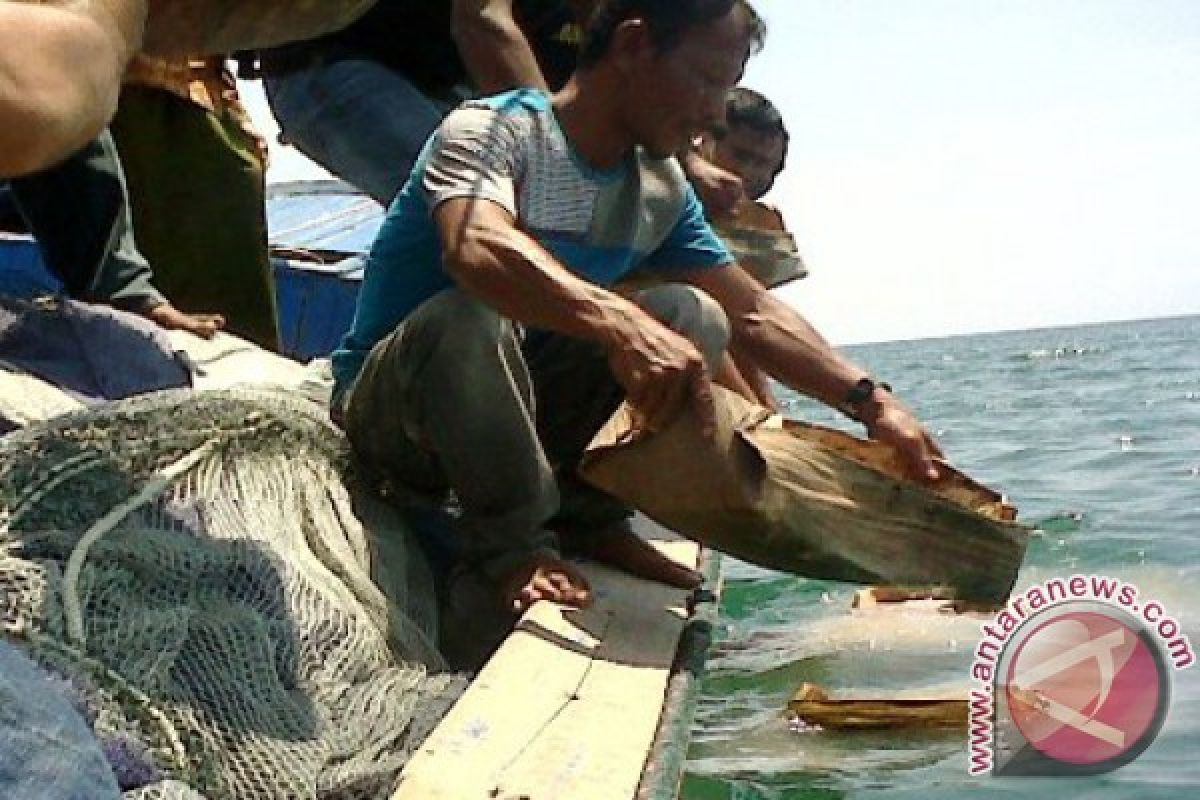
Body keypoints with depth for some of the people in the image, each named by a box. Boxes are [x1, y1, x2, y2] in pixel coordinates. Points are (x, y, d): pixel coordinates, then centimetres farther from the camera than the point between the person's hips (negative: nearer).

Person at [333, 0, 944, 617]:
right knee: (469, 315, -38)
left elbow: (755, 313, 6)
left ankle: (589, 519, -7)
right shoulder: (491, 130, -20)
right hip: (386, 412, -6)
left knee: (692, 315, -7)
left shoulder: (662, 190, 3)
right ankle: (510, 544, -20)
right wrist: (620, 323, -55)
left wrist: (870, 402, -6)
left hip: (517, 416, 6)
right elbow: (475, 247, -41)